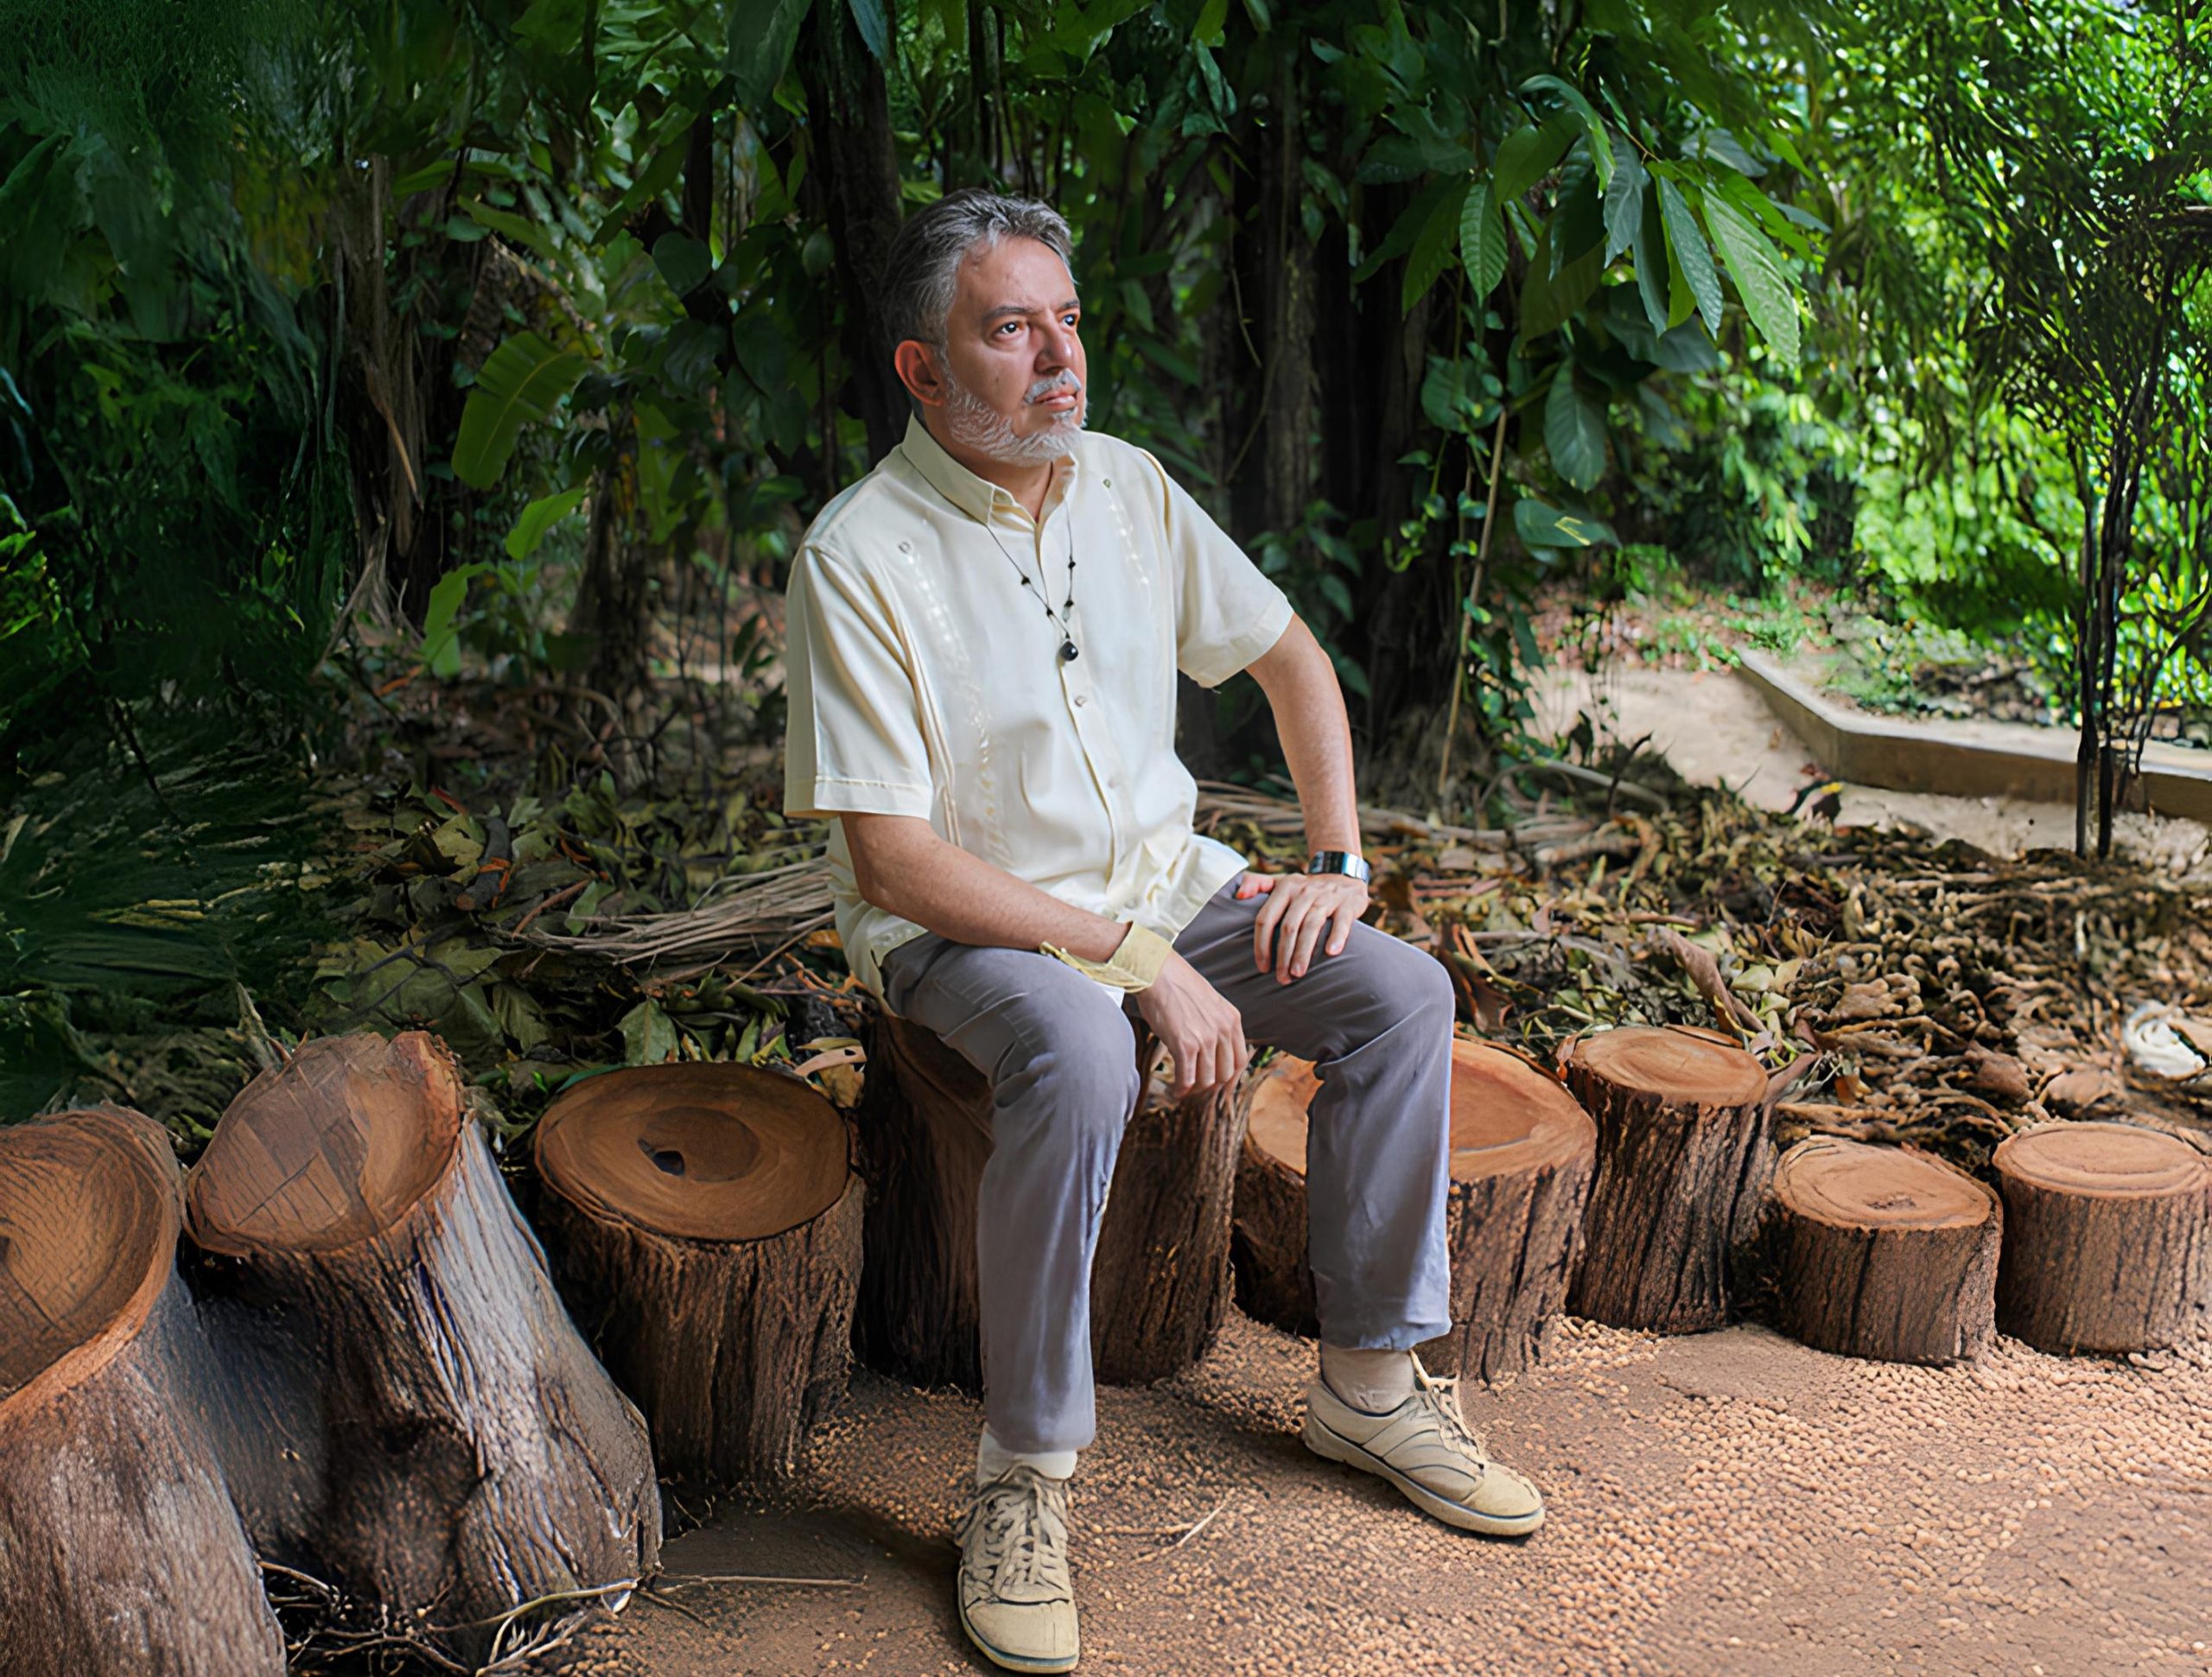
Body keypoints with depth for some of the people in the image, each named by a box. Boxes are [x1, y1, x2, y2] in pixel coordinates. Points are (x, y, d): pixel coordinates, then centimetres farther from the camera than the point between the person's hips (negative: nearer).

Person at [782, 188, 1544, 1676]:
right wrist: (1139, 961, -25)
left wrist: (1338, 858, 2)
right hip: (965, 927, -6)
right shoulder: (861, 558, -18)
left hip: (1163, 885, 6)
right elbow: (895, 861, -22)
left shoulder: (1128, 487, 1)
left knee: (1399, 991, -11)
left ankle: (1371, 1383, 3)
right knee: (1080, 1058, -37)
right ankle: (1028, 1474, -21)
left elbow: (1288, 654, 15)